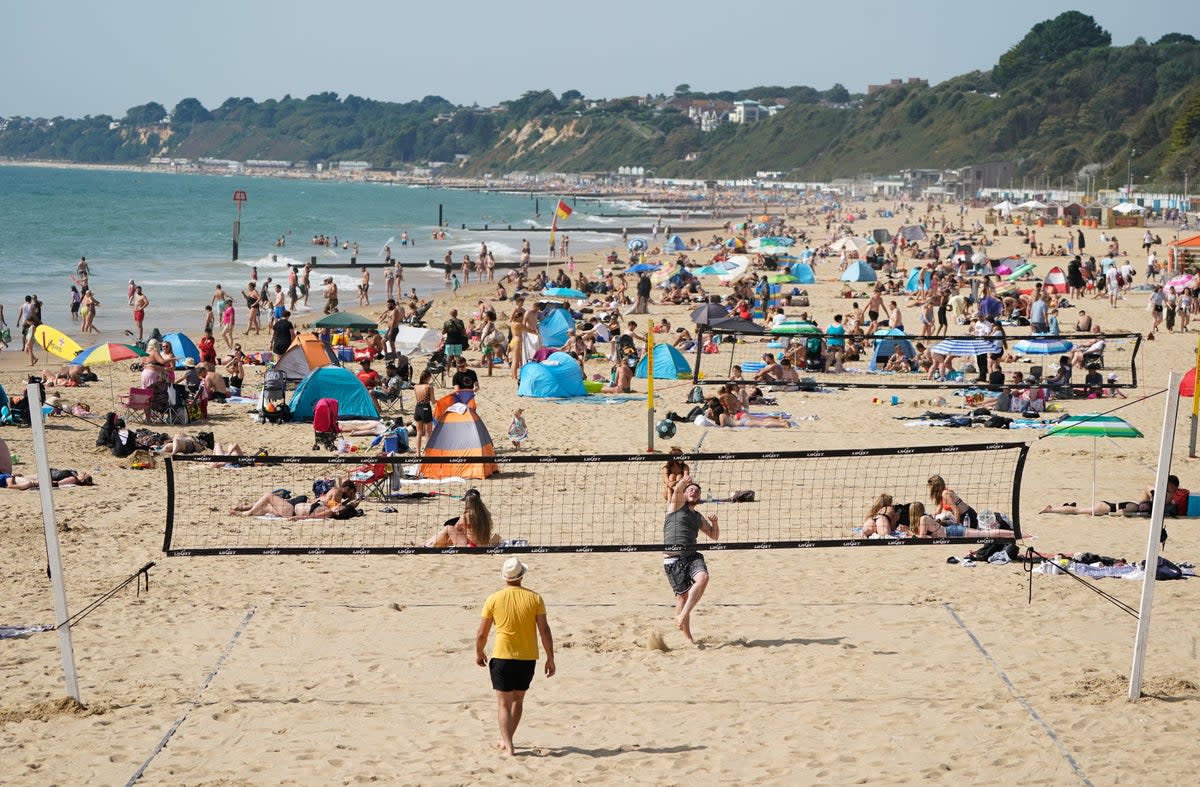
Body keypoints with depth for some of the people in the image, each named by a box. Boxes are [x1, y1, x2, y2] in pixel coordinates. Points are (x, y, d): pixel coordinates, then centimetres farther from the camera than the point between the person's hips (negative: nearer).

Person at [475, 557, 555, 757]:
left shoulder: (494, 599, -6)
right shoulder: (534, 598, -4)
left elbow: (482, 633, -1)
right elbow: (545, 631, -5)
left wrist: (479, 653, 16)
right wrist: (550, 658, 3)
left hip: (503, 657, -2)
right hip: (528, 658, 2)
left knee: (504, 703, 4)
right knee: (518, 700, 20)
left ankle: (508, 746, -5)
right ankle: (506, 741, 31)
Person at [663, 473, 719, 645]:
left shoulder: (699, 517, 22)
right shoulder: (677, 504, 8)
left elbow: (714, 536, 27)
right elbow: (677, 490, -14)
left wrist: (714, 522, 6)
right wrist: (683, 482, -36)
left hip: (692, 555, 4)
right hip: (673, 558, -4)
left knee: (703, 578, -26)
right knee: (683, 595, -5)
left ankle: (682, 615, -21)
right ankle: (687, 637, 6)